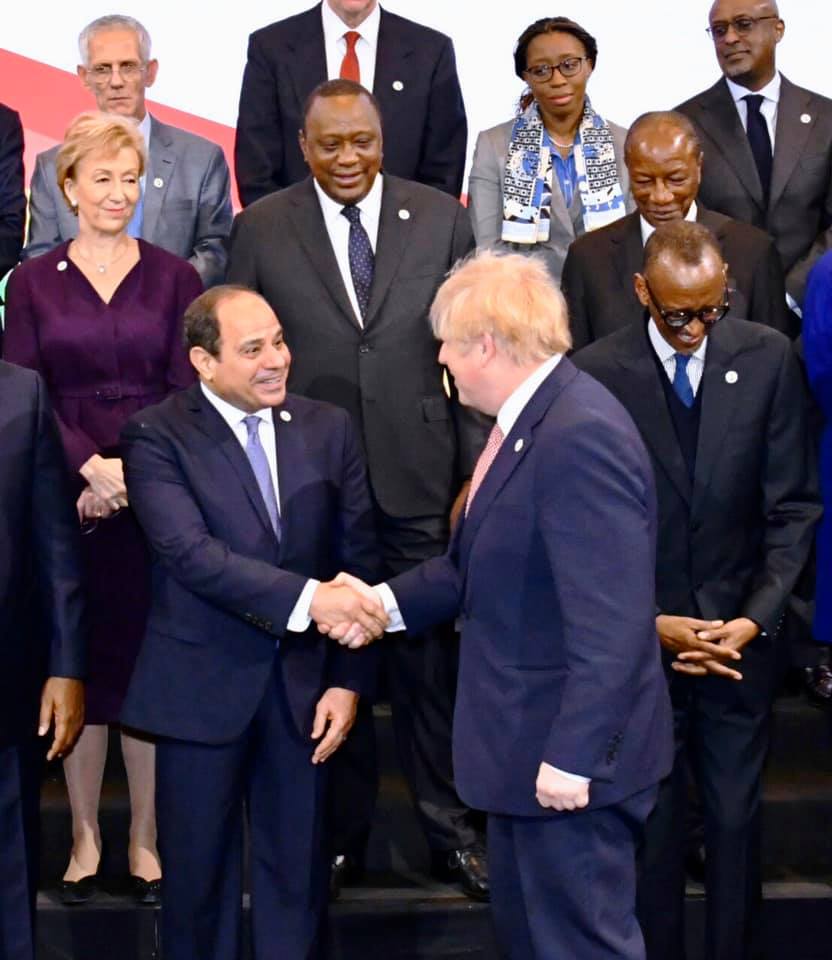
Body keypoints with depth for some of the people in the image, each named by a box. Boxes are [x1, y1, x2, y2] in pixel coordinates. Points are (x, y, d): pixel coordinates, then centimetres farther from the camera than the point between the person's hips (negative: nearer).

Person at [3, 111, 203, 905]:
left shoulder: (174, 278, 6)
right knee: (79, 659, 3)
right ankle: (84, 837, 13)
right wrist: (89, 466, -14)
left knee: (149, 659, 2)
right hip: (68, 498, 0)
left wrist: (131, 472, -12)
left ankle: (145, 838, 11)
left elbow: (187, 391, 0)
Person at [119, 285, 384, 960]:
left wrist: (348, 679, -4)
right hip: (203, 686, -3)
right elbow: (191, 553, -21)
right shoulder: (158, 437, -8)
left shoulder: (329, 430, 4)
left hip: (304, 682, 3)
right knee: (199, 873, 11)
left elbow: (359, 560, 4)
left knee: (297, 872, 12)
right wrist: (305, 596, -30)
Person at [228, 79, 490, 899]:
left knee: (428, 655, 7)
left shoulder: (441, 218, 2)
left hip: (418, 477, 0)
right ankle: (341, 831, 26)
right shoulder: (260, 229, 0)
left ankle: (448, 829, 21)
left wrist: (478, 468, -1)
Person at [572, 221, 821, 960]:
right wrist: (650, 622, -12)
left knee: (736, 816, 10)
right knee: (651, 819, 10)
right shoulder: (596, 374, -8)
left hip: (741, 633, 1)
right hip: (639, 640, -1)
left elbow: (794, 506, -1)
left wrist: (755, 619, -10)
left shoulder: (769, 358, -4)